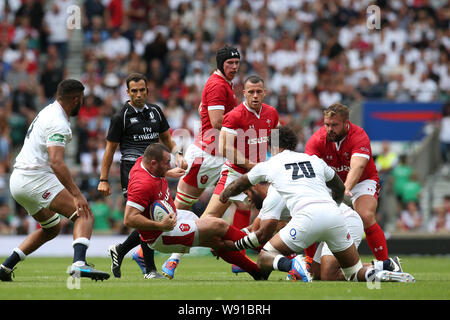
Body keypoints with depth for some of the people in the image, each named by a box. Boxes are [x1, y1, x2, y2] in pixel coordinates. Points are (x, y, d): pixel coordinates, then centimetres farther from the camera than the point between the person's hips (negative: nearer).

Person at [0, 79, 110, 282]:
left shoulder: (47, 111, 17)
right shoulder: (58, 124, -15)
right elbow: (56, 162, -28)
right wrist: (76, 194, -33)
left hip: (18, 180, 10)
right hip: (36, 179, -10)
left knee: (52, 227, 25)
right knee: (85, 215, -15)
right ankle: (79, 264, -38)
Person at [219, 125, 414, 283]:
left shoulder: (268, 165, 21)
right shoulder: (314, 160, 27)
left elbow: (237, 186, 39)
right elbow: (340, 189, 41)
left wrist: (223, 197, 60)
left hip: (307, 217, -4)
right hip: (334, 213, 4)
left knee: (264, 259, 9)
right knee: (354, 272, 17)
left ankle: (292, 265, -24)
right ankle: (381, 274, -16)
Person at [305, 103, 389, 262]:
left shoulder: (359, 137, -29)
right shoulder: (317, 140, -19)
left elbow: (357, 167, -45)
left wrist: (346, 188, -64)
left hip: (362, 181, -3)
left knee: (366, 217, -29)